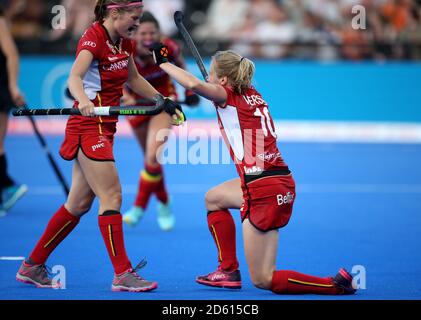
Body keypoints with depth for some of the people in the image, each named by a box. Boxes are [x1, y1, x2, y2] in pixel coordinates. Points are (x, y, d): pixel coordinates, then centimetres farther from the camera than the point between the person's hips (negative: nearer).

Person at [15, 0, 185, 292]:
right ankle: (123, 274, -11)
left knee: (80, 203, 10)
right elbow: (75, 77, -32)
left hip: (104, 129, 9)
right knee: (111, 196, -12)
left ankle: (32, 266, 17)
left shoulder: (124, 42, 10)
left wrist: (164, 102, 22)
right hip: (89, 127, -9)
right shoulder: (94, 38, -16)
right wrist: (84, 101, -51)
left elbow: (134, 79, 27)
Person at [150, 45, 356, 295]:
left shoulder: (228, 96, -6)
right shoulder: (252, 95, 14)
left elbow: (194, 84, -24)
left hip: (265, 191, -9)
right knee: (214, 198, 32)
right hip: (282, 182, 9)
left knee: (263, 280, -1)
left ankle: (336, 284, -11)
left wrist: (163, 62, -10)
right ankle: (229, 271, 31)